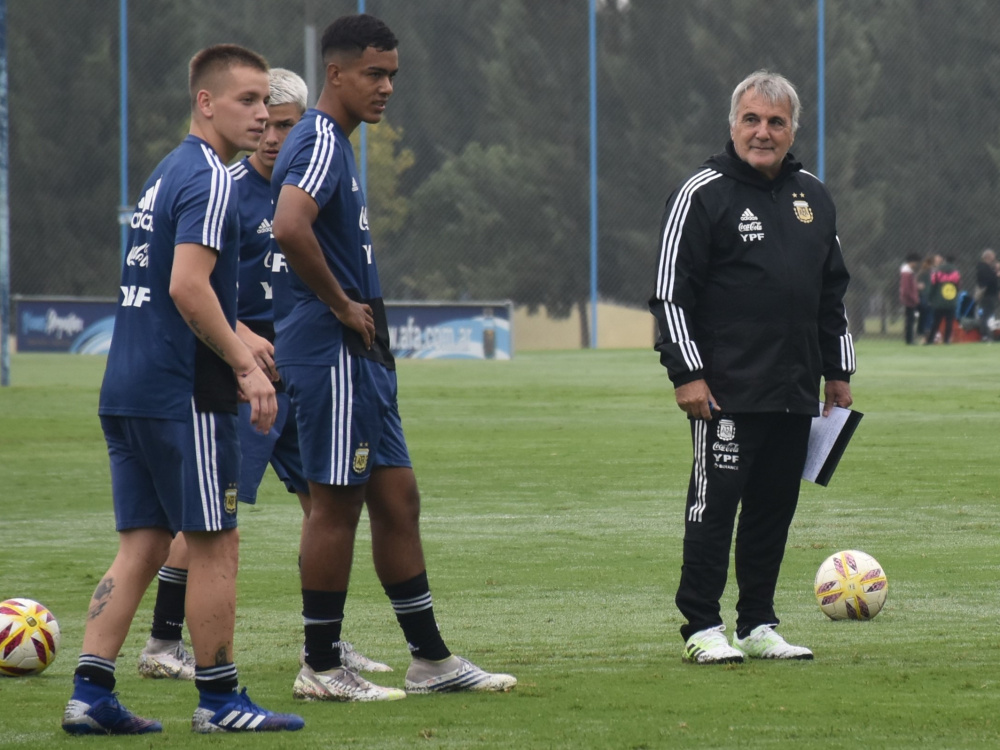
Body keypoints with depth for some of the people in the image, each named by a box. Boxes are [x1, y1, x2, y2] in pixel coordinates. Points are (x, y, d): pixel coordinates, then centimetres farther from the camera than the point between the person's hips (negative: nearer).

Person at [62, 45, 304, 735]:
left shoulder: (167, 174, 18)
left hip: (127, 391, 9)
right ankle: (219, 699, 6)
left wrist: (238, 346, 30)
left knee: (142, 545, 8)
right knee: (216, 545, 0)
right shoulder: (209, 179, -13)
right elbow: (189, 288, -22)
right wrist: (246, 367, -19)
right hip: (184, 394, -9)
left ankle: (91, 693, 2)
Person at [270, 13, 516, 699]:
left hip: (361, 359, 10)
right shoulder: (320, 141, -14)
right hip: (332, 355, -10)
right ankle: (321, 668, 1)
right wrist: (343, 306, -20)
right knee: (337, 502, -5)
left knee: (396, 499, 11)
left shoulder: (336, 143, 19)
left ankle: (431, 660, 16)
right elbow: (290, 228, -31)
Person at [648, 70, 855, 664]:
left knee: (776, 507, 8)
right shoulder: (704, 194, -4)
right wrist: (688, 373, -13)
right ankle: (703, 629, 2)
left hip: (797, 390, 6)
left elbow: (833, 292, 23)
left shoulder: (812, 196, 15)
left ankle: (759, 626, 15)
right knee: (714, 505, -4)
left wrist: (838, 371, 19)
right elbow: (671, 293, -7)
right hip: (727, 392, -6)